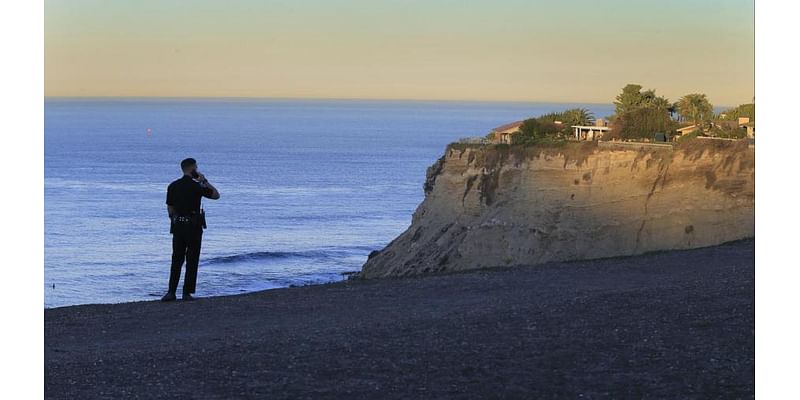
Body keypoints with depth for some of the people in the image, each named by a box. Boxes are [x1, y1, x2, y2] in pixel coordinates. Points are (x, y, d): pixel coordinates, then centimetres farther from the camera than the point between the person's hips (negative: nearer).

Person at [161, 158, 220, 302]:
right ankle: (187, 293, 2)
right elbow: (216, 195, 3)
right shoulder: (197, 187, -10)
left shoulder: (173, 186, 3)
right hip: (194, 226, -4)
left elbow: (170, 209, 7)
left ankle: (171, 292, 0)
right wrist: (204, 181, 6)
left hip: (178, 226, 4)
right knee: (192, 260, 3)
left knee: (177, 259, 8)